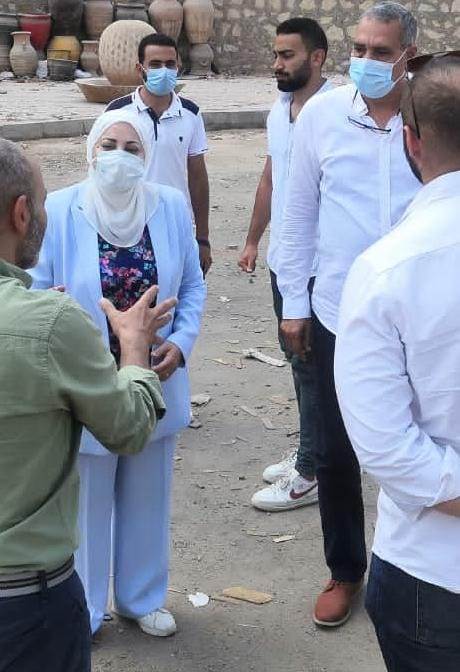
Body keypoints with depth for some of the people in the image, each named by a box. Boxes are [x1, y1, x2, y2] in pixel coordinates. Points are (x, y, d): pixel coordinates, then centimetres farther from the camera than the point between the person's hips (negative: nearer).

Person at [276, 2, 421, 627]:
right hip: (338, 313, 1)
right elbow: (299, 214, 2)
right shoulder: (320, 114, -5)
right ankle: (345, 569, 32)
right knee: (336, 452, 12)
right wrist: (292, 303, 4)